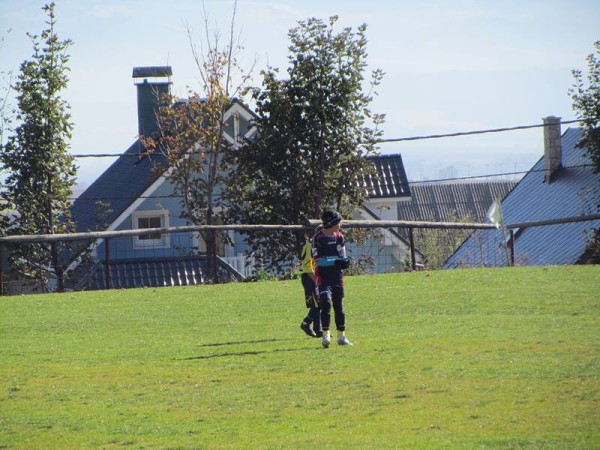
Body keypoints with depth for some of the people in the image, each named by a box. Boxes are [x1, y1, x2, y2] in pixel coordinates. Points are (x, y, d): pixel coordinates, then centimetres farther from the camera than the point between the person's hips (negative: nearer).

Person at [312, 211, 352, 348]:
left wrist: (344, 261, -9)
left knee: (338, 306, 10)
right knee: (326, 303, -18)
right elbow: (317, 259, -15)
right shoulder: (318, 238, -10)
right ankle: (326, 335, -15)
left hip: (337, 276, 6)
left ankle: (341, 336, 18)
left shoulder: (339, 237, 8)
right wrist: (335, 262, -23)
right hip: (323, 276, -6)